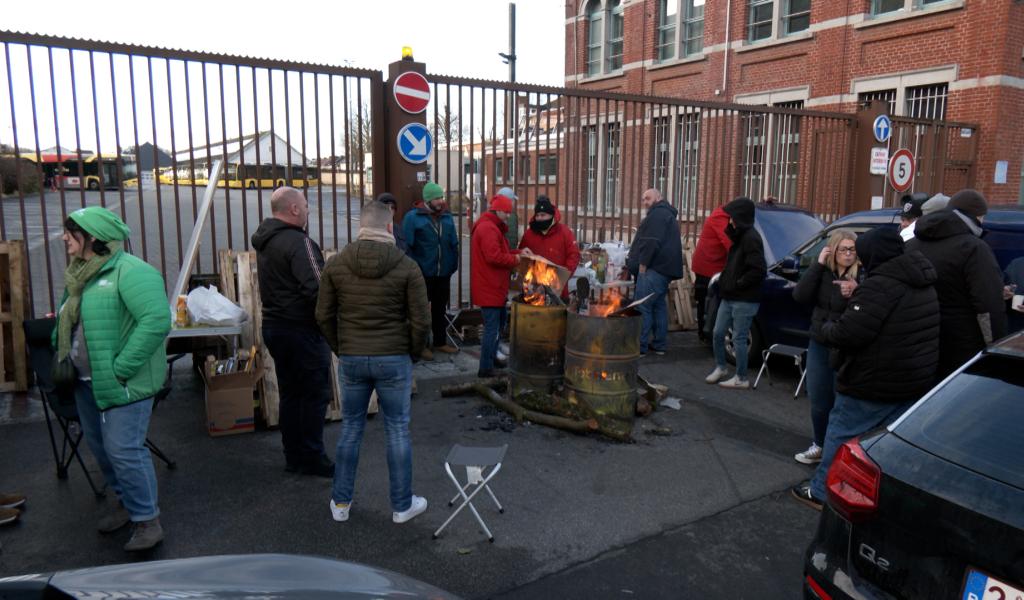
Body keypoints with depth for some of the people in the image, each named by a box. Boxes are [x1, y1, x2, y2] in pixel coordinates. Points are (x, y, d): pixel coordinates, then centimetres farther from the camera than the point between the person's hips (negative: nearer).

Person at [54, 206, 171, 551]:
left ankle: (147, 521, 7)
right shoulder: (78, 274, 12)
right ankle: (126, 500, 38)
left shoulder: (130, 272, -19)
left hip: (122, 383, -9)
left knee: (124, 450, -7)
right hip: (86, 381, 10)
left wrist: (121, 368, -26)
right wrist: (61, 358, 11)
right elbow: (66, 322, 25)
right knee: (99, 445, 19)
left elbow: (157, 320, -29)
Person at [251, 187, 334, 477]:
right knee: (315, 394, 2)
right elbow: (316, 289, -24)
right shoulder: (298, 242, -19)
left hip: (273, 325, 9)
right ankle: (312, 458, 10)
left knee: (290, 393, 16)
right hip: (302, 330, -9)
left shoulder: (264, 241, 11)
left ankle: (293, 456, 26)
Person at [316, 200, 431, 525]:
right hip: (394, 360, -2)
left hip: (351, 360, 3)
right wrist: (413, 353, 7)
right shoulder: (406, 266, -10)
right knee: (398, 430, 10)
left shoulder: (336, 264, -2)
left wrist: (340, 349, 14)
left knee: (350, 428, 16)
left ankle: (340, 502, 26)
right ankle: (402, 504, 21)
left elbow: (324, 316, 1)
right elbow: (421, 320, -9)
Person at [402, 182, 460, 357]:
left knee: (440, 309, 15)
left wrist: (453, 266, 3)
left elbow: (454, 244, 9)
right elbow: (407, 246, -11)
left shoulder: (447, 217, 7)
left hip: (443, 274, 5)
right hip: (422, 274, -5)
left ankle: (440, 342, 28)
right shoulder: (413, 217, -9)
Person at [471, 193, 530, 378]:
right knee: (492, 328, -7)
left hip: (494, 287, 11)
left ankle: (492, 358, 34)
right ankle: (485, 369, -2)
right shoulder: (488, 228, -17)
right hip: (490, 288, -11)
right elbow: (494, 256, -26)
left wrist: (519, 252, 5)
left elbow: (499, 252, 20)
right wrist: (515, 259, -13)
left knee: (498, 322, 22)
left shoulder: (492, 227, 19)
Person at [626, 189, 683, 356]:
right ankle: (659, 344, 18)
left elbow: (652, 242, -19)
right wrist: (634, 257, 23)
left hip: (654, 268, -11)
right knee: (659, 305, 14)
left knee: (641, 306, -11)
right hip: (664, 269, 11)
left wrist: (643, 264, -17)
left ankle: (640, 346, -11)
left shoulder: (657, 214, -9)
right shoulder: (667, 214, 26)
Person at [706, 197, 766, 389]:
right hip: (729, 297, 9)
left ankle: (741, 379, 13)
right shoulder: (740, 235, 13)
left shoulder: (751, 238, -17)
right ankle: (720, 368, 30)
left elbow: (759, 270, -23)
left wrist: (737, 284, -16)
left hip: (744, 300, -9)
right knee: (718, 333, 13)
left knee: (739, 339, 0)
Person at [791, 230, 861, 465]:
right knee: (818, 400, 16)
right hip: (819, 346, 5)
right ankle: (820, 445, 35)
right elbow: (800, 296, -11)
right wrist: (818, 264, -14)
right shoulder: (823, 273, 3)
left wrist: (855, 292, -34)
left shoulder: (862, 275, -10)